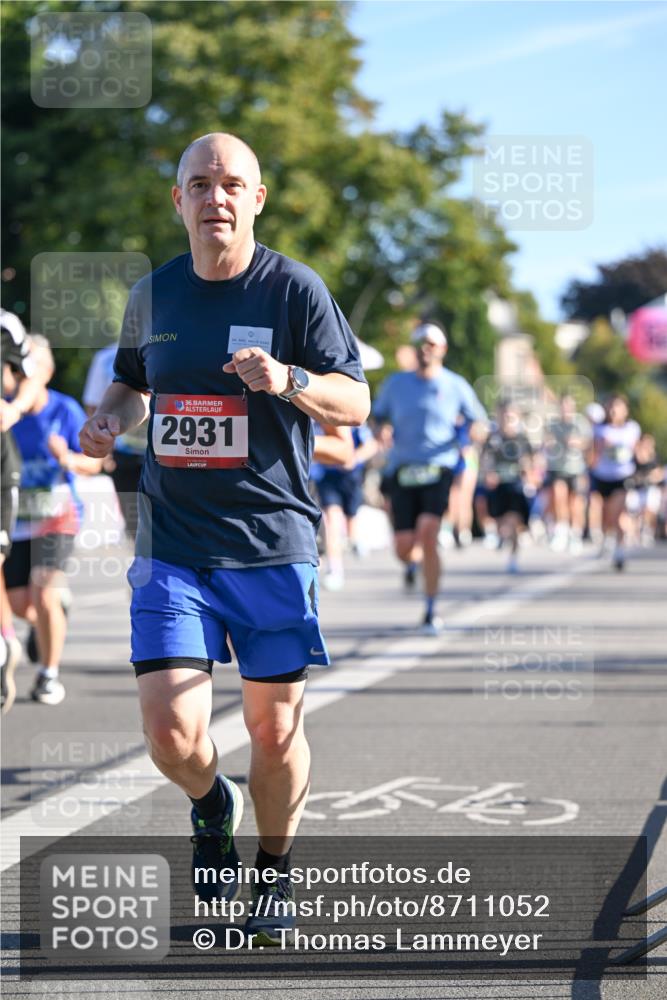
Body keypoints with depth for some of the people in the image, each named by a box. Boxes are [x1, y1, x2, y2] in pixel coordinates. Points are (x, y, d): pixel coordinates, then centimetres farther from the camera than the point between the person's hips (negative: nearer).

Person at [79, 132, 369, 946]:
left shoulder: (295, 289, -4)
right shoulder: (152, 294, 7)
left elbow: (354, 402, -4)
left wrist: (289, 380, -24)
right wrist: (109, 418, 2)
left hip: (272, 543, -2)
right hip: (171, 549, 2)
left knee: (274, 730, 5)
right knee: (172, 735, -10)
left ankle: (275, 873, 31)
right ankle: (211, 807, 25)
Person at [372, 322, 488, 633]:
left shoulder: (455, 386, 7)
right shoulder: (396, 383, 10)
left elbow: (479, 422, 13)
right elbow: (378, 415, 21)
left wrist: (477, 430, -11)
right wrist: (380, 430, -2)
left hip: (439, 469, -2)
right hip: (403, 469, 2)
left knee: (428, 532, -22)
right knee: (404, 547, -4)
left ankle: (431, 612, -11)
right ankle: (412, 562, 38)